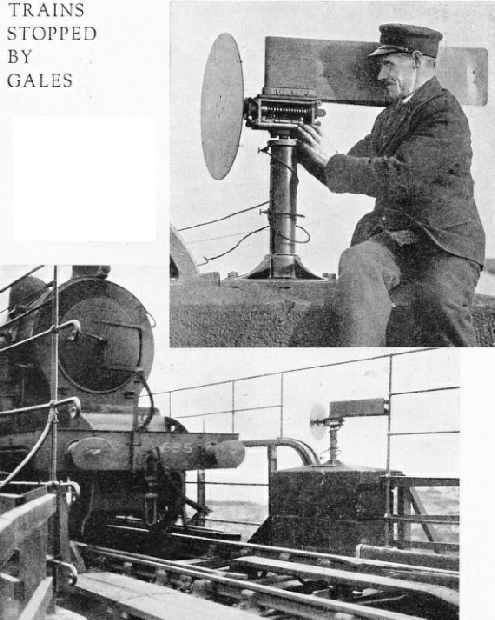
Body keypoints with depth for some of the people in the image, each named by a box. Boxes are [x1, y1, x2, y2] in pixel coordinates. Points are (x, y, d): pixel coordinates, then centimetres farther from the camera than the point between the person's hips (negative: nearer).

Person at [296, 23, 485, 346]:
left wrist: (329, 160, -14)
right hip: (391, 239, 6)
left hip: (446, 244, -6)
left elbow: (398, 177, -21)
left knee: (438, 300, -34)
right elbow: (349, 169, 25)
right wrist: (301, 149, 11)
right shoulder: (390, 114, 18)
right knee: (356, 263, -27)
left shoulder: (446, 116, -10)